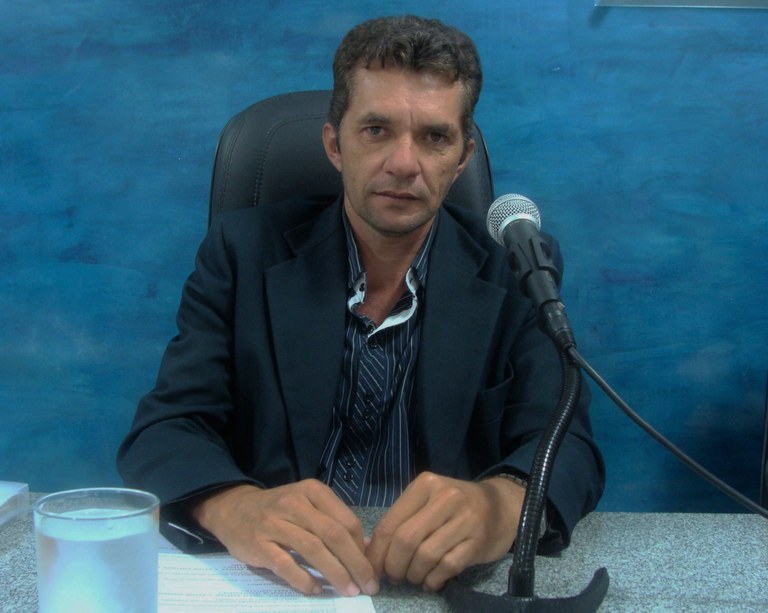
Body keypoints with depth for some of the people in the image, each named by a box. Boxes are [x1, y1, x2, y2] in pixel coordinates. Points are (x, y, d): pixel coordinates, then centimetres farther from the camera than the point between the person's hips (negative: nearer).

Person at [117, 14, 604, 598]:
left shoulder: (515, 270, 0)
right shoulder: (246, 251, -1)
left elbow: (569, 446, -7)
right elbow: (162, 431, -6)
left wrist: (504, 504, -31)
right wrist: (234, 507, -29)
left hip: (446, 584, 1)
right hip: (276, 578, 0)